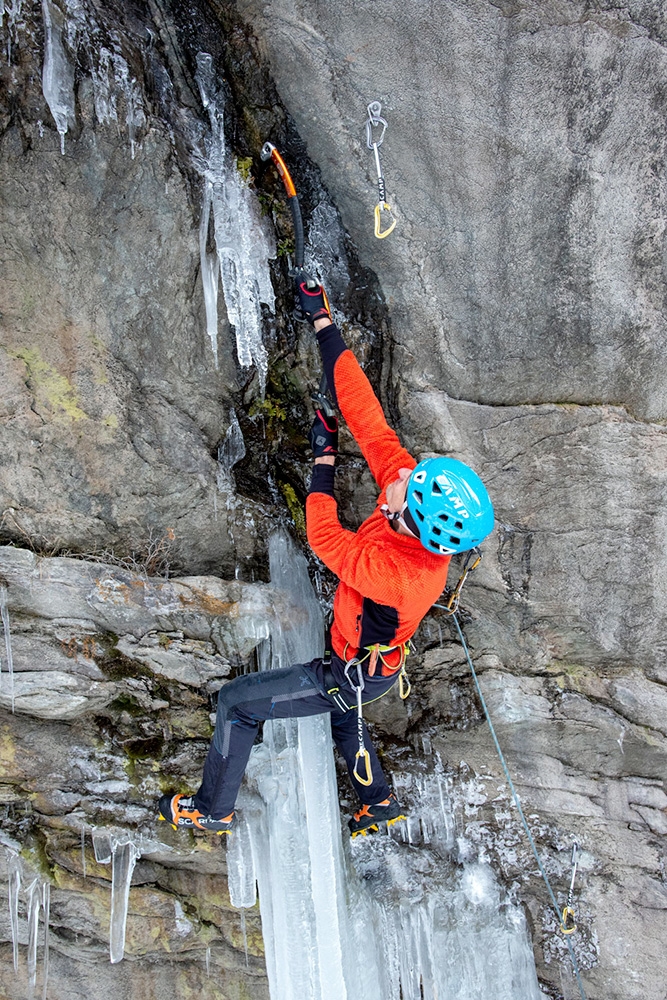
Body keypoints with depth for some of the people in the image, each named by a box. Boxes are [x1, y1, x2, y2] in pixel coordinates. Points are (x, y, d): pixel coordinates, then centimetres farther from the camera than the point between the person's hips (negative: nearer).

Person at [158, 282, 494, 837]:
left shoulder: (399, 575, -42)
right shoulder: (412, 484, -24)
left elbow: (325, 539, -28)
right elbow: (368, 420, -20)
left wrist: (324, 457, -17)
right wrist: (325, 324, -17)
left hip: (348, 675, -8)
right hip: (373, 665, 8)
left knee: (237, 703, 6)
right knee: (344, 716, 36)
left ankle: (213, 808, 27)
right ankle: (380, 801, 54)